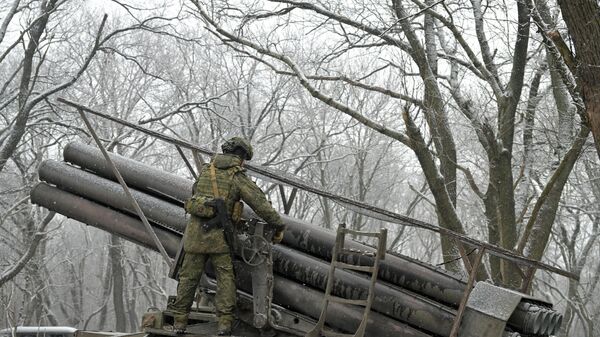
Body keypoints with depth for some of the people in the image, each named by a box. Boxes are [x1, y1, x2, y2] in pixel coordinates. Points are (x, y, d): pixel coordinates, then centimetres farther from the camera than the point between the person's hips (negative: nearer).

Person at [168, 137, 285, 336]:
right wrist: (279, 226, 2)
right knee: (225, 278, 7)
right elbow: (261, 204, -8)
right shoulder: (238, 178, -4)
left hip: (195, 233, 3)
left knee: (189, 277, 11)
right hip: (219, 237, -3)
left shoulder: (205, 171, 9)